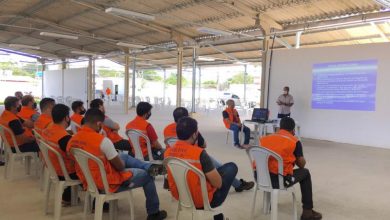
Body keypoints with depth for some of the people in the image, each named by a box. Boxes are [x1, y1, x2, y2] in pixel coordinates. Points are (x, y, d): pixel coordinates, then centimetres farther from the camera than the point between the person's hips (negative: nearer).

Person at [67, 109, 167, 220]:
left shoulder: (73, 140, -4)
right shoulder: (102, 140, -26)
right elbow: (120, 166, -16)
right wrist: (121, 164, 8)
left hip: (88, 181, 8)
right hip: (108, 183, -8)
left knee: (124, 156, 24)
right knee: (146, 175, 13)